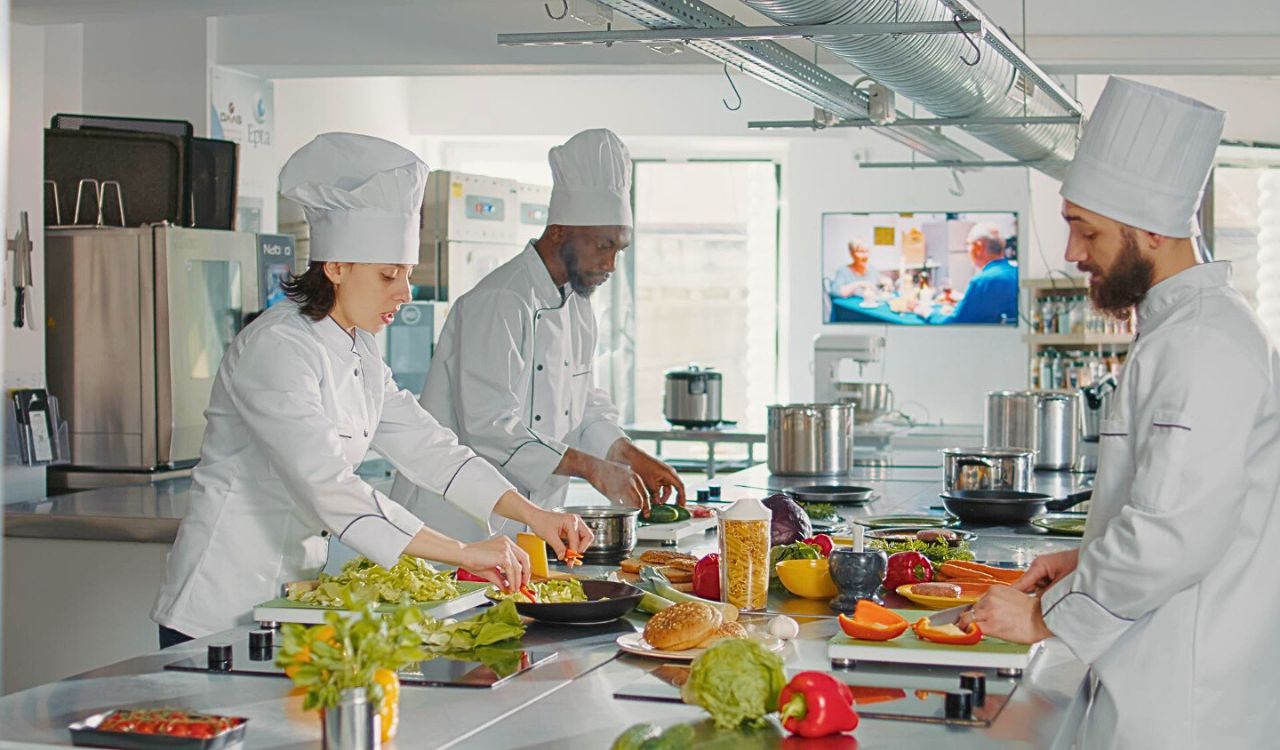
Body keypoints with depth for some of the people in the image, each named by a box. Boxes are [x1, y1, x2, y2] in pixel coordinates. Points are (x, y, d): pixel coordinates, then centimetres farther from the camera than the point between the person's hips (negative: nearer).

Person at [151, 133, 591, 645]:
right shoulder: (275, 349, -20)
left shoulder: (359, 354, 8)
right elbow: (327, 487, -30)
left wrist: (531, 515, -2)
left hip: (291, 600, 8)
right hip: (219, 615, -8)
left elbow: (426, 447, 10)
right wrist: (462, 553, -33)